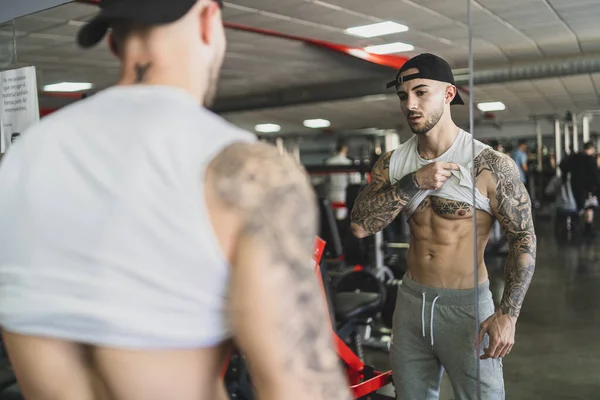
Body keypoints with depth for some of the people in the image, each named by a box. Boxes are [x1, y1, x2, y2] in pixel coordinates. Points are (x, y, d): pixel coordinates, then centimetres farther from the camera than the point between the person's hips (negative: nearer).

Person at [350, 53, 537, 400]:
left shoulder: (491, 164, -13)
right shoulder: (393, 163, 0)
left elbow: (524, 238, -9)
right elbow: (360, 225, -9)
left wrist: (508, 315, -16)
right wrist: (415, 183, -19)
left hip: (467, 305, -4)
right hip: (411, 302, 4)